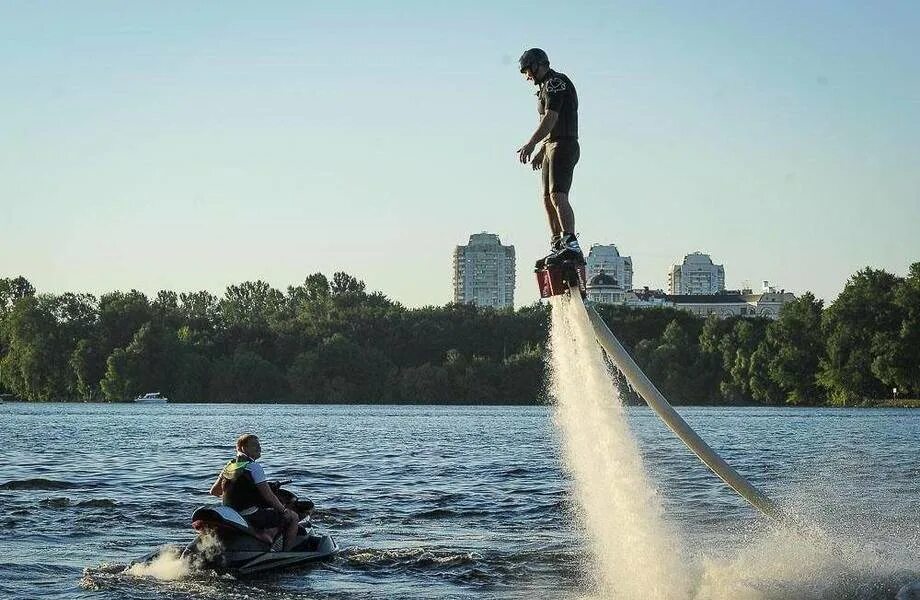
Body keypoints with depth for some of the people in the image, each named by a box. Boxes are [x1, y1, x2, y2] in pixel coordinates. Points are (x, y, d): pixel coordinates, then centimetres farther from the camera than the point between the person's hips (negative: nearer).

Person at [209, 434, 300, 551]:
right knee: (293, 517, 1)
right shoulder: (254, 467, -15)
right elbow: (268, 496, -16)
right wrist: (284, 510, -3)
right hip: (253, 517, -9)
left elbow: (214, 491, 18)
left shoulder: (229, 466, 9)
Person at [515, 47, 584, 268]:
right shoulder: (547, 87, 24)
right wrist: (541, 151, 31)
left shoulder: (555, 82, -9)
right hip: (553, 147, 11)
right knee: (547, 198, 11)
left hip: (563, 146, -11)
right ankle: (557, 247, 15)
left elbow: (551, 117, -21)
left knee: (557, 195, -23)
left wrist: (531, 144, -28)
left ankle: (571, 245, -35)